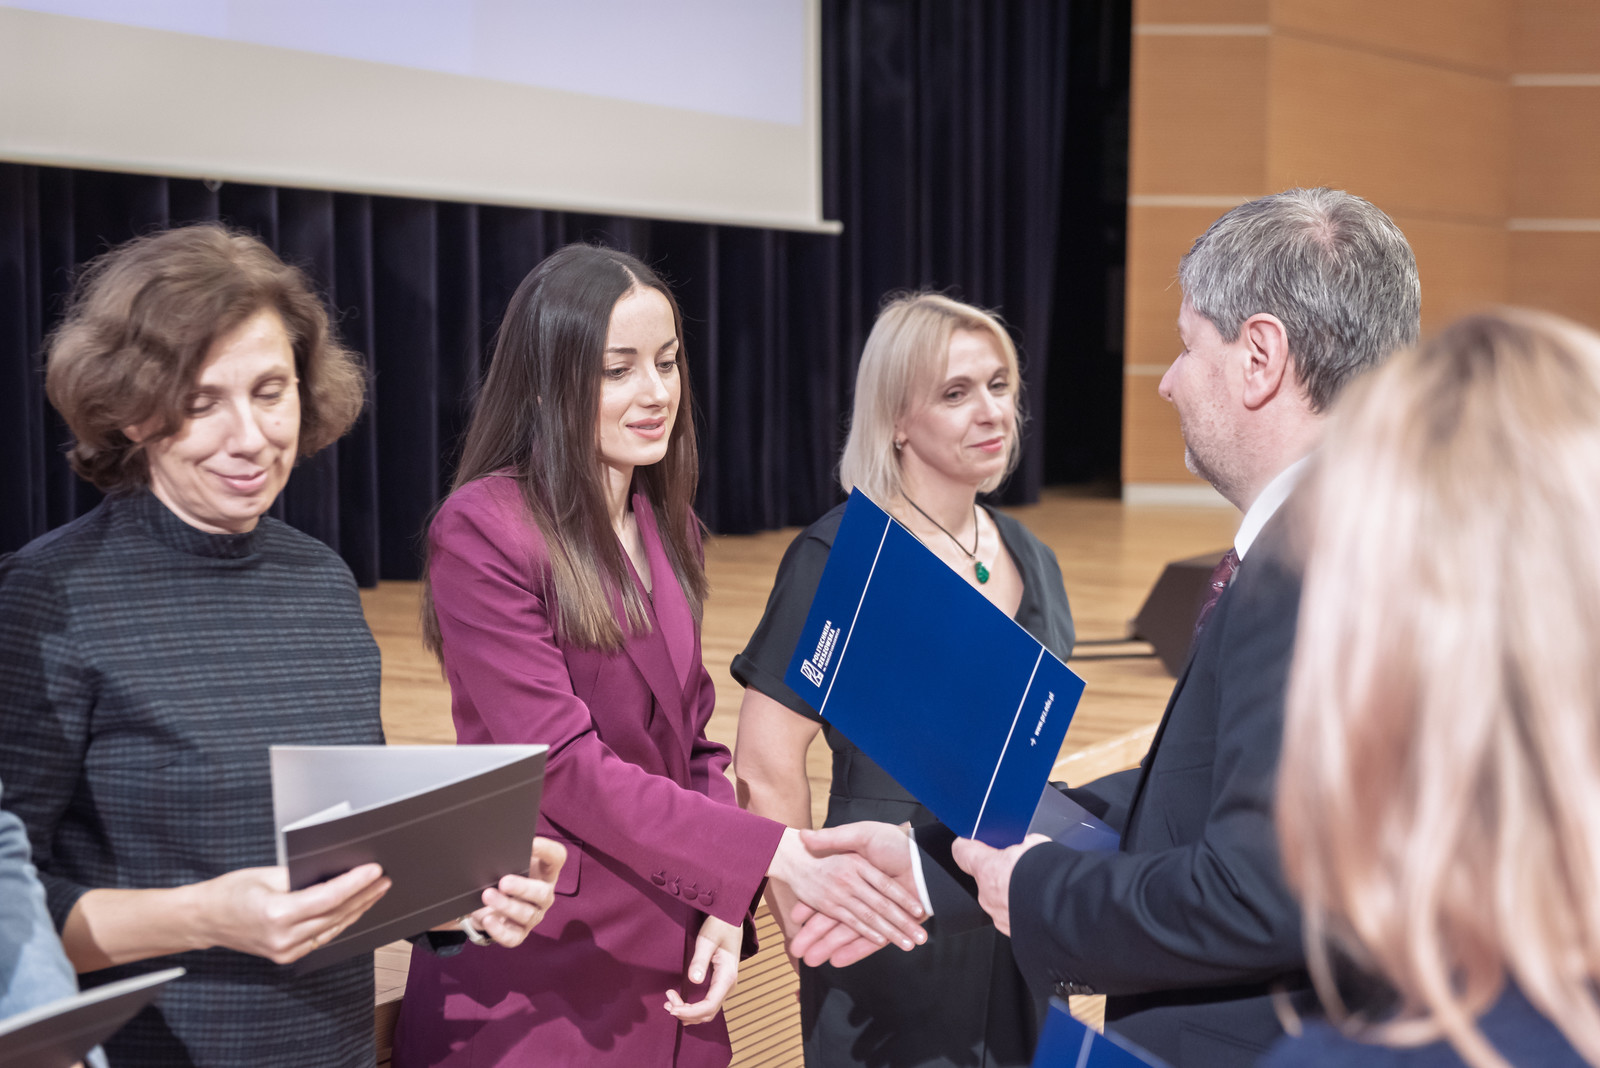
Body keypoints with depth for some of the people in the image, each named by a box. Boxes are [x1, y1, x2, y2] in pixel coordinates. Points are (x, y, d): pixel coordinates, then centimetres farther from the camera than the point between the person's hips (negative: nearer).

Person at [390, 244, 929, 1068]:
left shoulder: (667, 530, 9)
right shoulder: (482, 529, -14)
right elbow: (564, 764, -19)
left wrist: (726, 907, -5)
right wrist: (783, 857, -23)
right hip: (533, 988, -6)